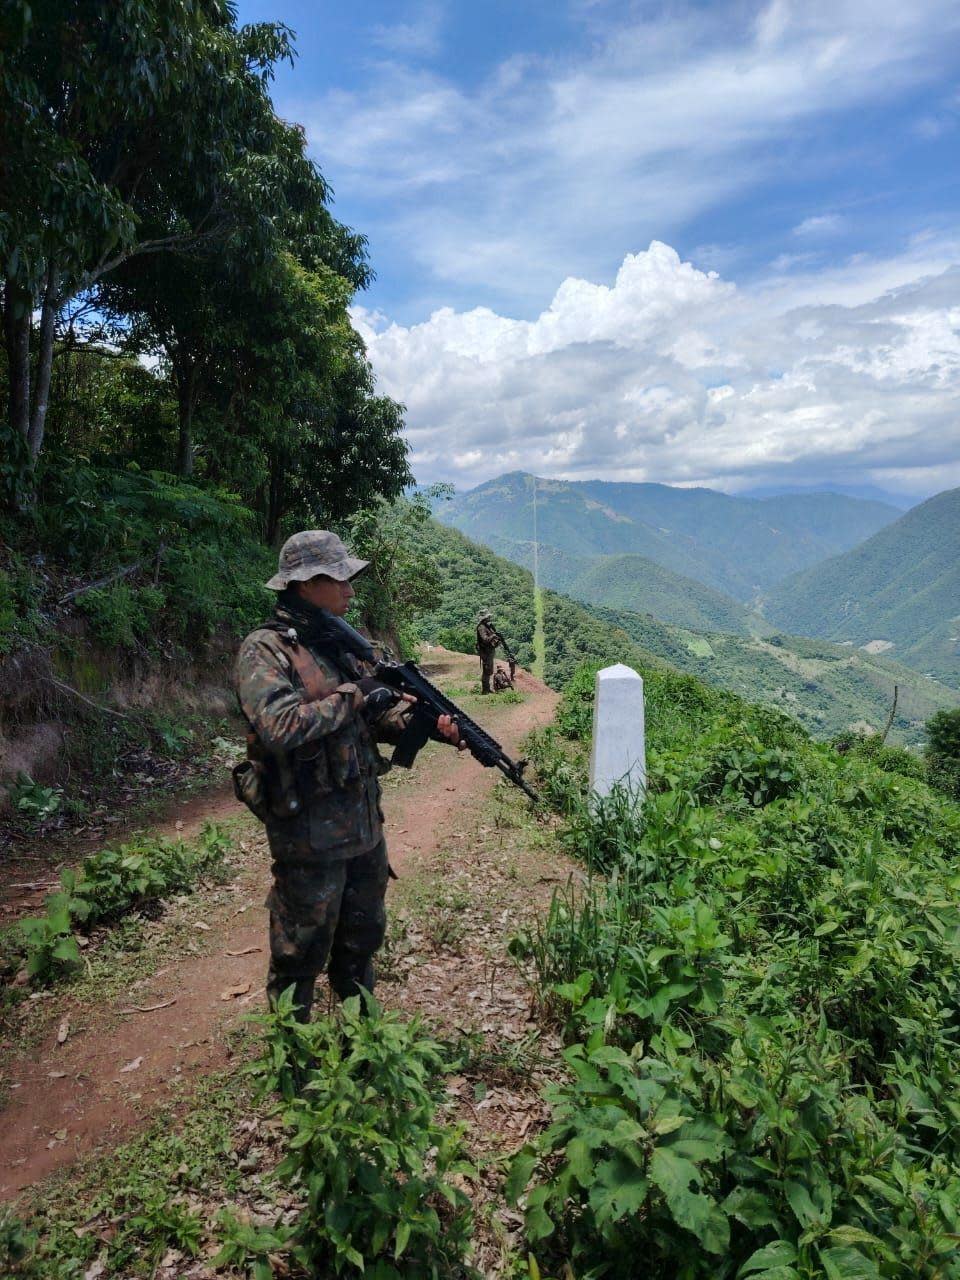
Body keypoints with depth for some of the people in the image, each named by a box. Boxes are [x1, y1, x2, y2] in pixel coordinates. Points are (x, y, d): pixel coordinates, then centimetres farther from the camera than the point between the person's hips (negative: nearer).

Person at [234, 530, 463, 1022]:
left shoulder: (337, 644, 8)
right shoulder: (265, 650, -16)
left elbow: (375, 718, 10)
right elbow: (280, 728, -31)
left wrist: (430, 723, -6)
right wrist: (350, 698, -21)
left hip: (364, 824, 8)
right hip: (309, 834, -8)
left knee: (362, 939, 23)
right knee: (302, 954, 9)